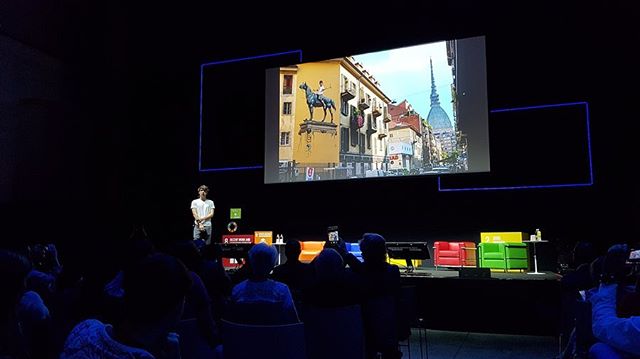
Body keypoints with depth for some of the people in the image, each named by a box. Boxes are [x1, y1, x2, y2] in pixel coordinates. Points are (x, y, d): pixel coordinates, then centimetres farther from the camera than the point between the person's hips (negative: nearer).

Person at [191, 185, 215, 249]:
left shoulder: (210, 202, 11)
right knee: (197, 244, -5)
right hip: (197, 226, -1)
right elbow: (194, 214, 0)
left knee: (207, 244, 0)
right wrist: (200, 224, -11)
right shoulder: (194, 202, 8)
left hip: (207, 225, 1)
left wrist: (202, 218, -10)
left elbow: (211, 214, 3)